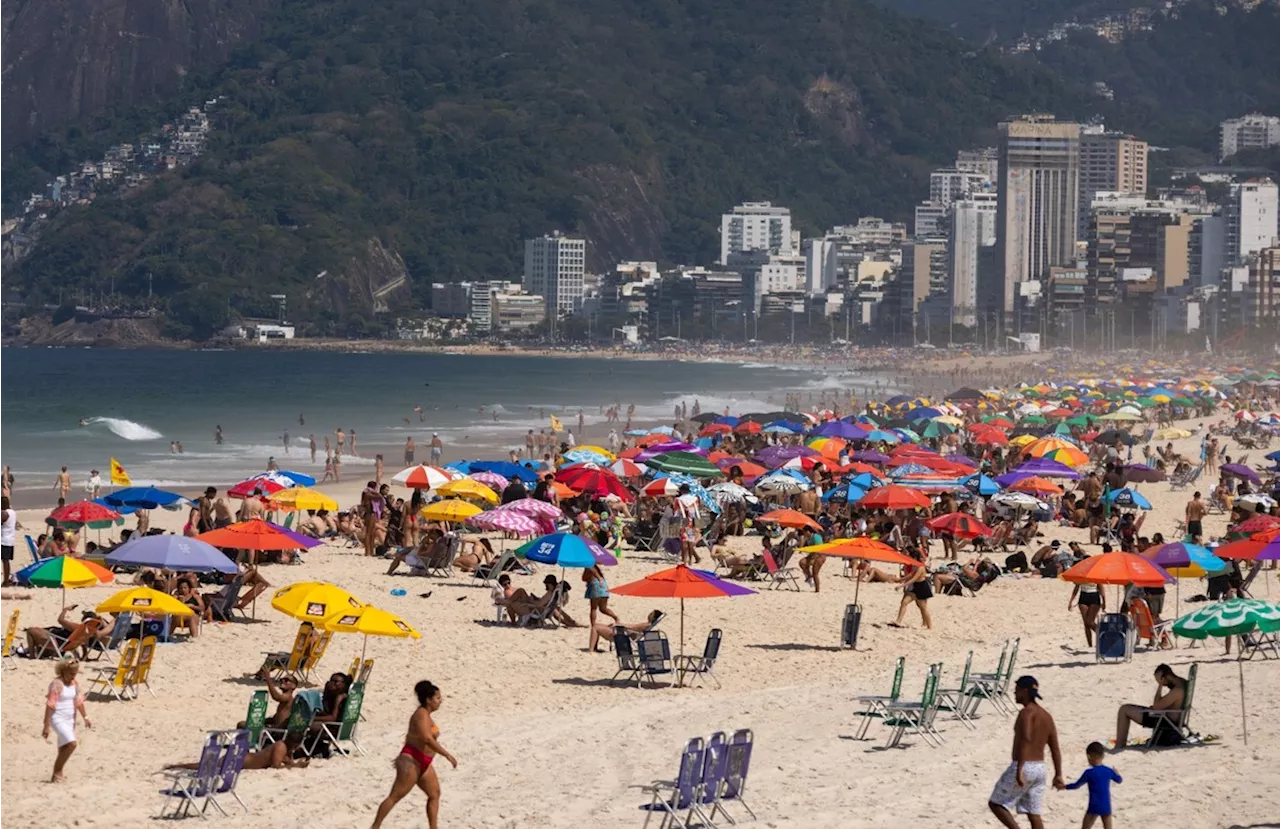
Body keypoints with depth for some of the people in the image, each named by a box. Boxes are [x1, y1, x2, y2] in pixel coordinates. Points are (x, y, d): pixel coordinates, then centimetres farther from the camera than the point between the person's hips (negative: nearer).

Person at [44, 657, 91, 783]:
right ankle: (56, 773, -14)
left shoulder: (74, 683, 8)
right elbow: (50, 705, -18)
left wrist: (85, 718, 22)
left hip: (70, 720, 8)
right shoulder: (57, 684, -16)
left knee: (63, 748, 10)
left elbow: (78, 701, 20)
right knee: (71, 743, -22)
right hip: (58, 719, -8)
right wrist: (46, 726, -21)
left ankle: (57, 775, 19)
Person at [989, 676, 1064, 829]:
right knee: (1034, 815, 8)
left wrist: (1019, 770, -33)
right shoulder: (1046, 716, 15)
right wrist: (1058, 775, 19)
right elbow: (1055, 749, 15)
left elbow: (1026, 739, -28)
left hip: (1024, 767, -8)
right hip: (1040, 769, 8)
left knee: (995, 803, 4)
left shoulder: (1026, 712, -13)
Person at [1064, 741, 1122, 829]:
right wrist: (1115, 773, 44)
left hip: (1094, 807, -4)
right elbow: (1119, 780, 22)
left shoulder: (1089, 773, -12)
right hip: (1106, 807, 4)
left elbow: (1076, 785, -4)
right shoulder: (1109, 771, 3)